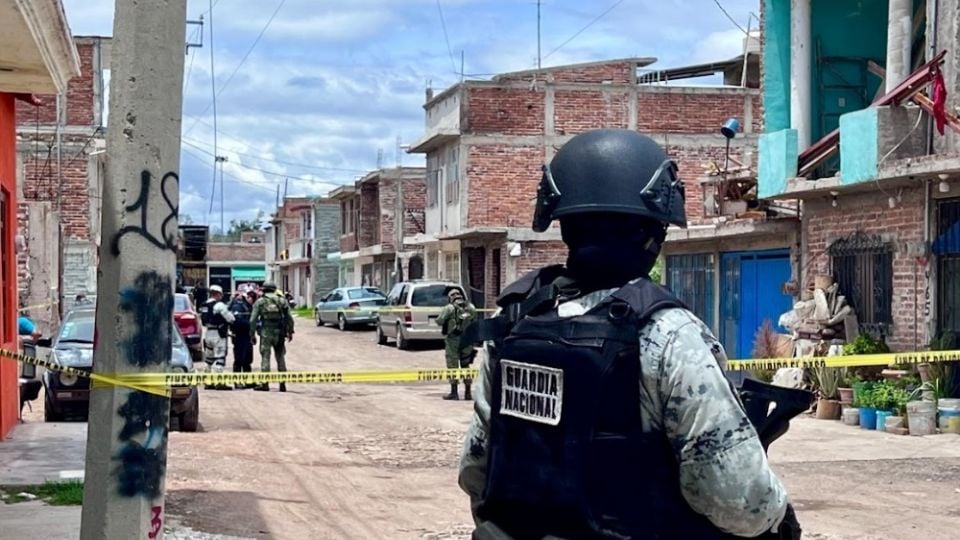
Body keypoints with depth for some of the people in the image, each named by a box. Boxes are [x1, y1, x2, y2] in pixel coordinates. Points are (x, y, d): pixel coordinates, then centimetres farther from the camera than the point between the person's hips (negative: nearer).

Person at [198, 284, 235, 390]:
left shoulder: (204, 306, 12)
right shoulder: (219, 305, -14)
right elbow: (230, 318, -14)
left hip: (207, 333, 9)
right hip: (218, 334, -8)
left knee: (209, 358, 15)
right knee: (219, 357, -8)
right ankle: (219, 382, -13)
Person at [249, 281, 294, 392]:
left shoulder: (260, 302, 0)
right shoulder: (282, 301, 5)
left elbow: (253, 320, -2)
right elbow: (289, 318, 4)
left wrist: (252, 334, 5)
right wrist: (290, 331, 13)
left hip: (265, 333, -2)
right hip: (279, 333, 2)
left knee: (265, 357, 1)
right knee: (280, 358, 10)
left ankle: (265, 384, -3)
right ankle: (282, 384, 10)